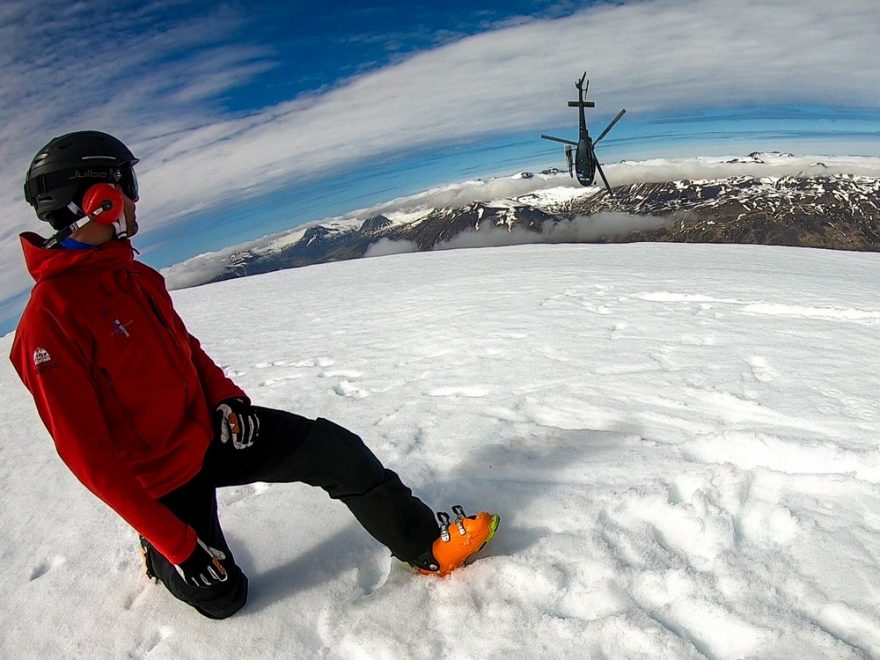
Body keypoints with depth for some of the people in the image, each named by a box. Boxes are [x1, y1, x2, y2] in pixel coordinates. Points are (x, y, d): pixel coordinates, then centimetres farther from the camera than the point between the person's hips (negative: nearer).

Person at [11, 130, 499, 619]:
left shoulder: (138, 278, 1)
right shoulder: (49, 320, -26)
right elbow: (90, 454, -24)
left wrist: (227, 397, -7)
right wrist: (175, 544, -22)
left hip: (210, 427, 6)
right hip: (162, 476, -6)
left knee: (333, 448, -8)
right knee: (223, 595, 7)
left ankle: (428, 544, 4)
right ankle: (159, 553, 38)